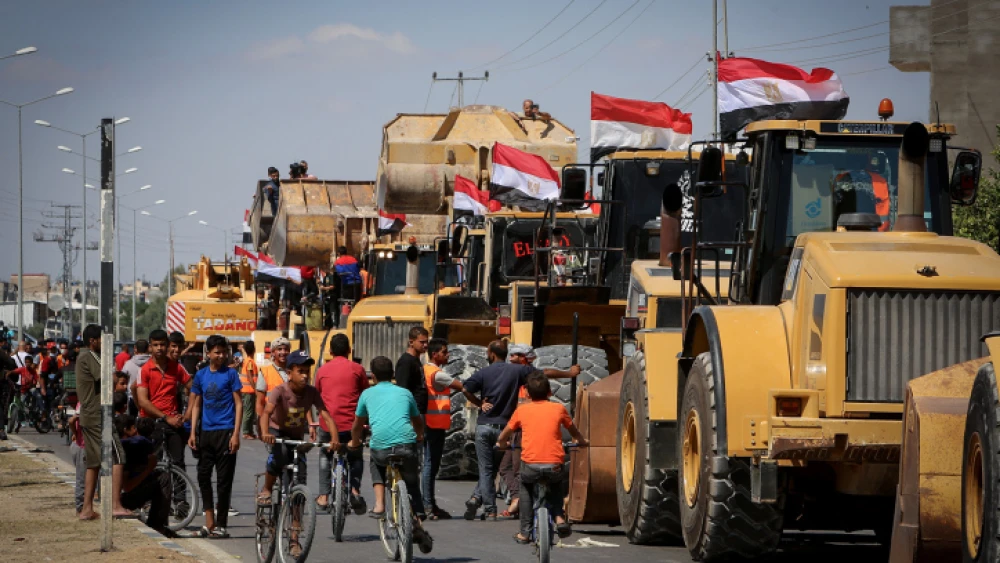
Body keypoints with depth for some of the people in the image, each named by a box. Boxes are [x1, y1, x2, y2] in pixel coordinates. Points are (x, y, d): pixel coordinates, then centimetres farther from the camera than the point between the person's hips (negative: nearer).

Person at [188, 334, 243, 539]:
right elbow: (196, 405, 14)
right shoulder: (201, 375, 9)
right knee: (203, 476, 3)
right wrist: (193, 433, 6)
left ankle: (221, 525, 4)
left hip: (225, 432, -4)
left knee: (224, 480, -1)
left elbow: (239, 404, -3)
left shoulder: (230, 374, -2)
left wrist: (236, 434, -10)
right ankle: (209, 521, 9)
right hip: (205, 431, 4)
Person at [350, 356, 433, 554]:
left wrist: (354, 442, 50)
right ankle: (418, 523, 1)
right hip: (406, 444, 0)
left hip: (380, 446, 0)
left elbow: (357, 426, 29)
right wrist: (419, 437, 59)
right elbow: (418, 421, 37)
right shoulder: (405, 393, 22)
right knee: (412, 485, 19)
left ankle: (379, 505, 15)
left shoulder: (368, 394, 19)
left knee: (377, 464, 34)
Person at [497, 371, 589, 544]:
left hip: (530, 465, -1)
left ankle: (525, 532, 23)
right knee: (556, 484, 34)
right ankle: (559, 516, 12)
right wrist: (582, 441, 51)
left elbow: (504, 436, 22)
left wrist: (502, 443, 45)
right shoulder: (558, 409, 12)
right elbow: (573, 430, 30)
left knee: (526, 487, 29)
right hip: (554, 464, 1)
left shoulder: (521, 410, 11)